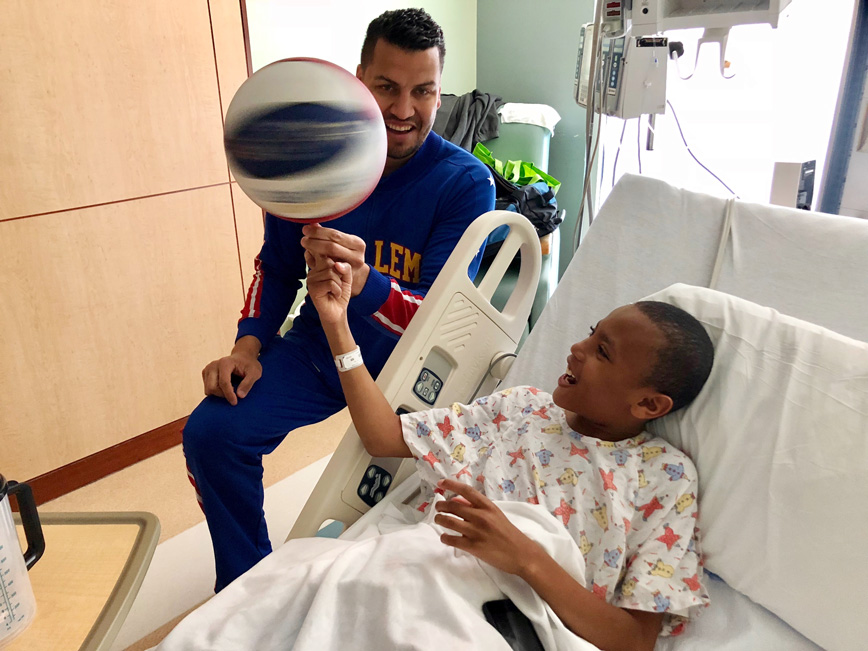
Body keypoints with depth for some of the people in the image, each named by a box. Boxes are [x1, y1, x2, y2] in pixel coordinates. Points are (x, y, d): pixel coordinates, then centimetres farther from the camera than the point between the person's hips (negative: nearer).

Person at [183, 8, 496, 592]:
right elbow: (277, 265, 9)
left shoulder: (466, 183, -16)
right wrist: (248, 347, -6)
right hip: (319, 343, 3)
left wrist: (364, 283, -43)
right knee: (210, 434, -13)